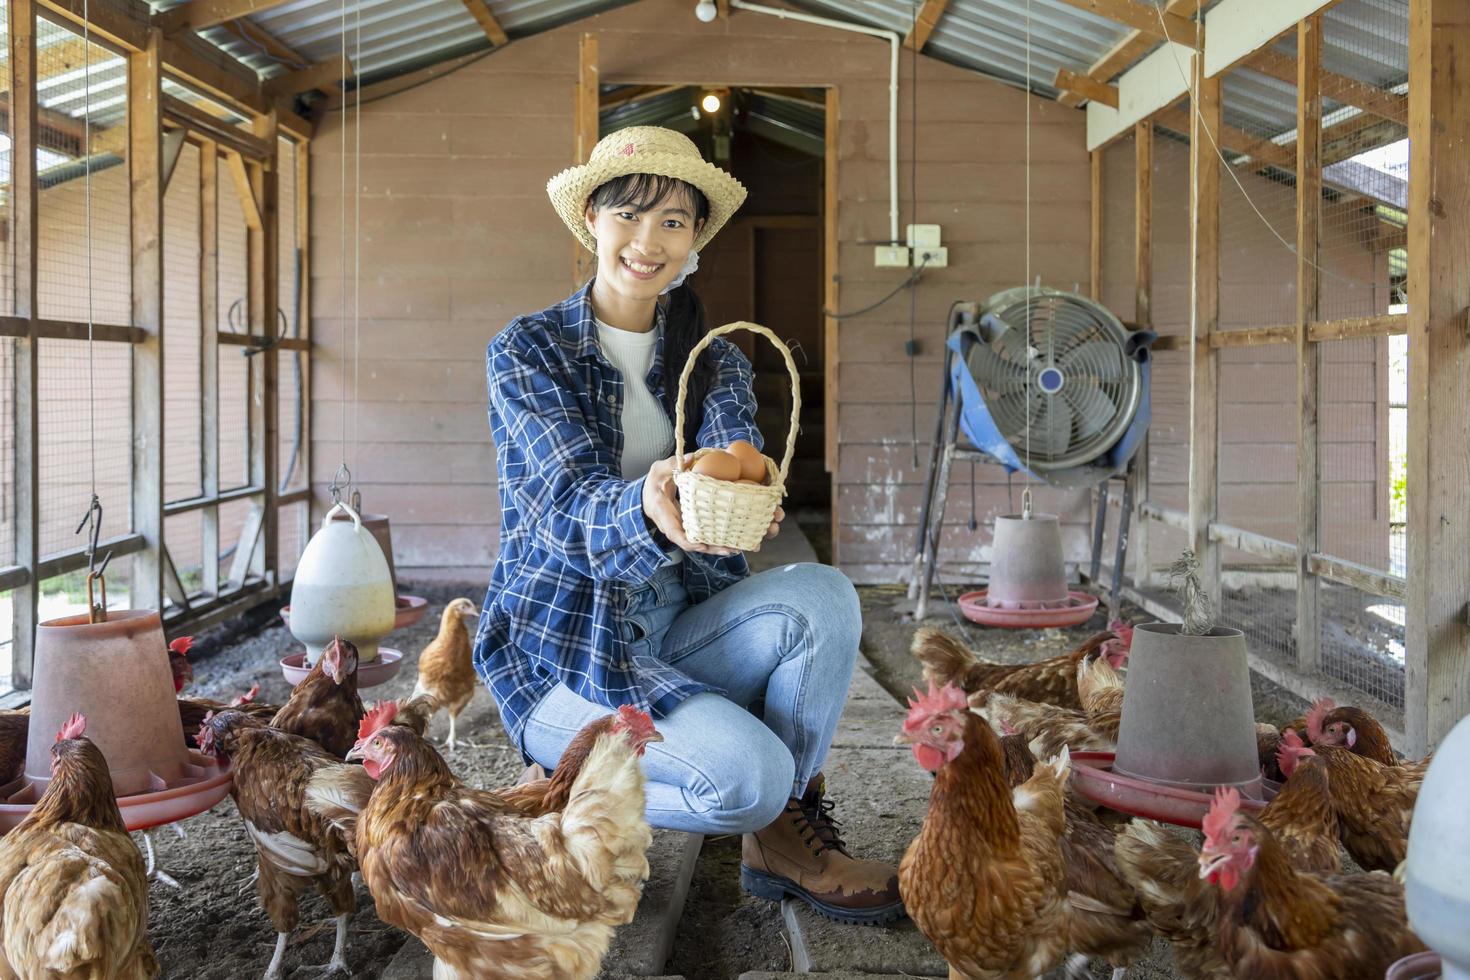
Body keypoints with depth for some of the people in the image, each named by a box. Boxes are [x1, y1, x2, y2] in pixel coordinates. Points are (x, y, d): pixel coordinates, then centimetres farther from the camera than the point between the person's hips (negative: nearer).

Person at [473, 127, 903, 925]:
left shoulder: (714, 360, 6)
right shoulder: (527, 351, -7)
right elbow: (567, 505, -22)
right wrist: (648, 514, -46)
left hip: (677, 635, 5)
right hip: (564, 650, -5)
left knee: (824, 596, -24)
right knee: (748, 771, -28)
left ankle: (782, 835, -7)